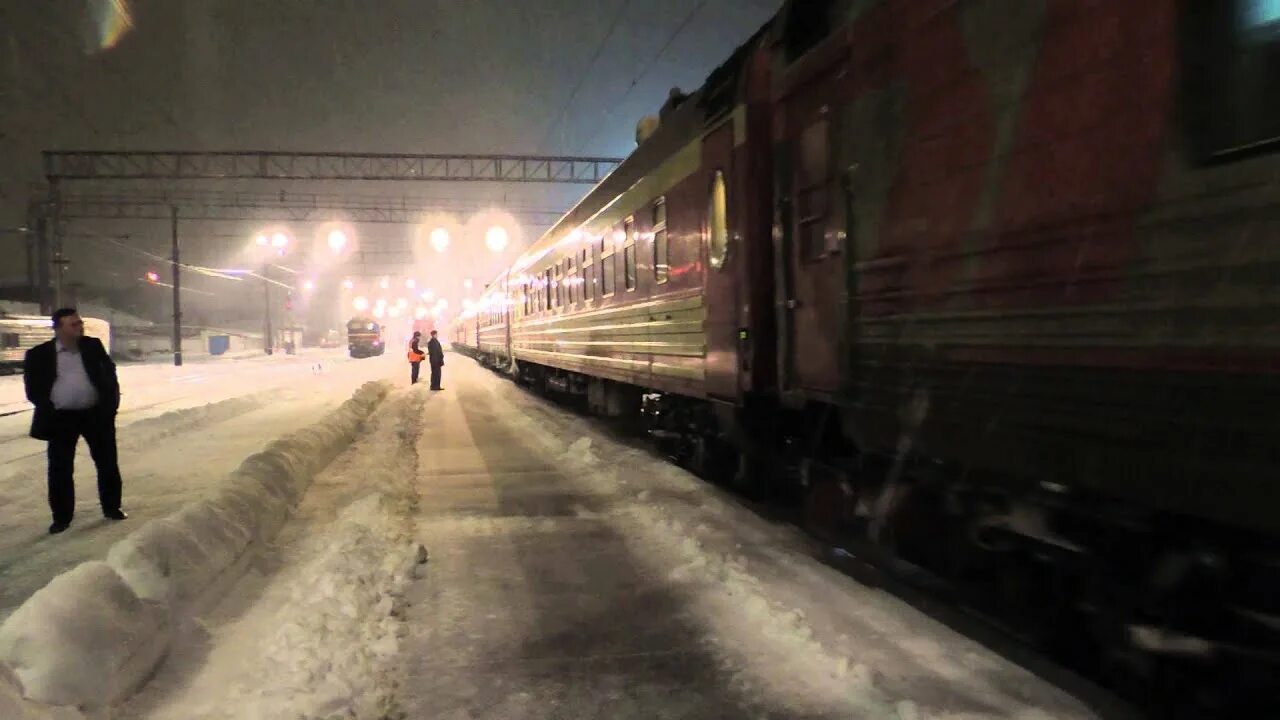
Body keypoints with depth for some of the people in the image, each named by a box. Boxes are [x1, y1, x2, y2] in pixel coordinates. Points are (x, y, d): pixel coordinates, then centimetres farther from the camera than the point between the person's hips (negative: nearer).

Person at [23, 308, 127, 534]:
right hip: (61, 419, -2)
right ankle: (62, 517, 14)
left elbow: (110, 374, 8)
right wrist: (49, 410, -10)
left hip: (96, 414, 2)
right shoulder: (39, 354, -1)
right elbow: (32, 388, 0)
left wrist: (111, 404, -1)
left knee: (107, 463, 7)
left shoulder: (93, 346, 6)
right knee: (60, 469, 3)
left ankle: (111, 508, 22)